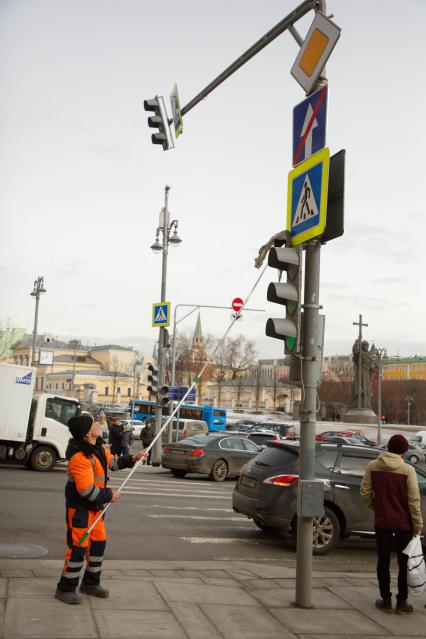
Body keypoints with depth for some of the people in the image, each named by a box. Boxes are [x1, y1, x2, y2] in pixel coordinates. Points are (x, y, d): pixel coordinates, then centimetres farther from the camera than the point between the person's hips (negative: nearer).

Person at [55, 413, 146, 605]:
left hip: (95, 506, 10)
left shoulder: (99, 449, 3)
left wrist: (132, 459, 8)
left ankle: (91, 583, 31)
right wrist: (109, 495, -17)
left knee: (99, 542, 16)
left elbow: (113, 463, 23)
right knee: (78, 547, -6)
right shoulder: (80, 457, -28)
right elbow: (86, 490, -29)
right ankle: (65, 589, 8)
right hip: (79, 508, -10)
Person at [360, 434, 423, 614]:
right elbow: (414, 500, -12)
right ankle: (402, 602, 14)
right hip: (404, 523, -2)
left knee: (383, 561, 11)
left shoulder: (373, 466, -5)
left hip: (382, 521, 2)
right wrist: (418, 524, -4)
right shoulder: (407, 469, -12)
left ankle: (386, 600, 15)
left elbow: (365, 492, -3)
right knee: (404, 562, 11)